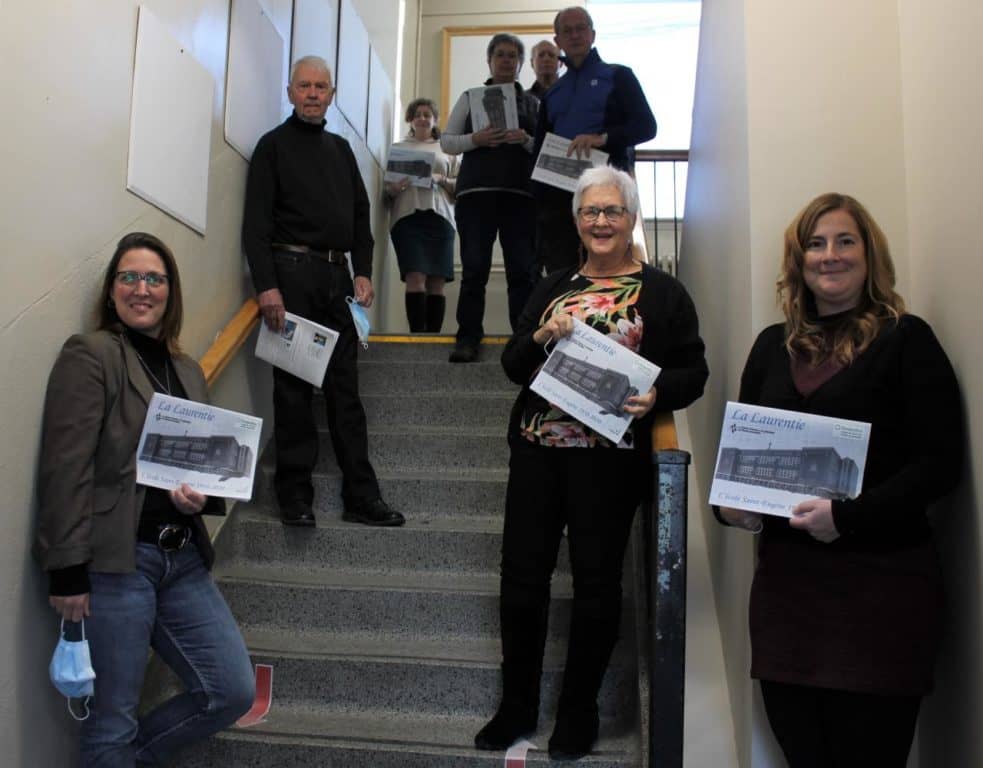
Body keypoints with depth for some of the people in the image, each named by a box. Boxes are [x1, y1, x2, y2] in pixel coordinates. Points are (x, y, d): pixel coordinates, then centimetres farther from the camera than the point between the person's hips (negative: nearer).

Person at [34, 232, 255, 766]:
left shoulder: (187, 370, 14)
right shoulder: (88, 355, -6)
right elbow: (66, 471, -12)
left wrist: (201, 496, -2)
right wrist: (68, 571, -15)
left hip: (183, 558, 7)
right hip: (115, 561, -6)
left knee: (234, 691, 9)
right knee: (112, 721, 6)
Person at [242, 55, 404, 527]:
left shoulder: (341, 149, 20)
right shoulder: (273, 146, 4)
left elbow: (360, 215, 18)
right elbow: (256, 222, -6)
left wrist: (363, 272, 5)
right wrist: (266, 285, -16)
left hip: (337, 275, 5)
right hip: (292, 273, -5)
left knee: (345, 387, 5)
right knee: (293, 387, -1)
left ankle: (361, 497, 9)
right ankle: (295, 494, 9)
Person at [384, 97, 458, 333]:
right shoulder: (398, 147, 19)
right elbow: (386, 187, 13)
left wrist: (441, 180, -5)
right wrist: (393, 188, -10)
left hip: (439, 217, 1)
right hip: (407, 216, -1)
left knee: (437, 282, -6)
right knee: (415, 278, -15)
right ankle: (417, 335, -18)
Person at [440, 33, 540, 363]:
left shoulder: (533, 103, 18)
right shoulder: (470, 97, 17)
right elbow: (446, 141, 10)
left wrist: (526, 141, -10)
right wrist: (475, 139, -8)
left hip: (521, 194, 1)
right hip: (476, 191, 0)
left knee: (522, 270, -5)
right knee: (474, 268, -6)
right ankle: (468, 338, -3)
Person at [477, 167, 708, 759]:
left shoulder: (662, 292, 3)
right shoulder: (554, 287, 14)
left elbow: (693, 372, 0)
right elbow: (513, 364, 12)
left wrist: (657, 393, -20)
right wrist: (541, 336, -8)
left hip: (611, 457, -3)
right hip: (538, 448, 4)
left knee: (597, 581, 7)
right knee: (522, 573, 6)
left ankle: (579, 711, 27)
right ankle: (518, 705, 26)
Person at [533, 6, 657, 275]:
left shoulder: (618, 76, 11)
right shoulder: (552, 93, 22)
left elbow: (646, 126, 0)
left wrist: (603, 137, -18)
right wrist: (538, 202, 9)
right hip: (557, 194, 4)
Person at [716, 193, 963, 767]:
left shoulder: (906, 339, -1)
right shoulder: (773, 345, 12)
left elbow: (940, 463, -8)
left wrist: (849, 515, -19)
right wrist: (730, 500, -3)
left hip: (881, 576, -4)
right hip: (785, 573, 4)